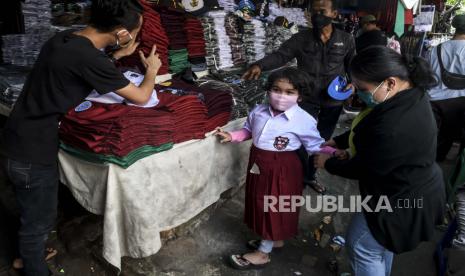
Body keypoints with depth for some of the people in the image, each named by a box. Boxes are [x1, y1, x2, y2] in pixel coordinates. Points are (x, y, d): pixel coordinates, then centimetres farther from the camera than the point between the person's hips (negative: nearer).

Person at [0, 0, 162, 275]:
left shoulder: (67, 38, 0)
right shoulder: (88, 58, -27)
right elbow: (141, 97, -15)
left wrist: (118, 55, 18)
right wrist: (152, 70, 4)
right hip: (32, 151, -9)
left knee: (35, 214, 29)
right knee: (38, 220, 13)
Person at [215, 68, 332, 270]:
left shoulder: (304, 121, -19)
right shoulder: (259, 111, -3)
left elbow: (315, 147, -13)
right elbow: (248, 131, 14)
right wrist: (232, 136, 2)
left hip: (282, 170, -6)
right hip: (258, 164, 6)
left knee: (275, 209, 9)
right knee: (262, 204, 21)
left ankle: (263, 253, 28)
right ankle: (274, 239, 46)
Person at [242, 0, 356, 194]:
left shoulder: (346, 40, 0)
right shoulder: (301, 39, -5)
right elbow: (280, 56, -14)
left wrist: (353, 82, -8)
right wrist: (260, 65, -32)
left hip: (333, 101, 2)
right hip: (307, 99, -2)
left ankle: (310, 175, 38)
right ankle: (301, 176, 27)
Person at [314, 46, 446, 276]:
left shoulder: (393, 127, -40)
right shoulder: (412, 94, -8)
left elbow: (363, 169, -23)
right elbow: (371, 130, 6)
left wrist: (328, 163, -7)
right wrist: (338, 142, 2)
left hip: (403, 202, -9)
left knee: (361, 246, 11)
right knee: (381, 241, 30)